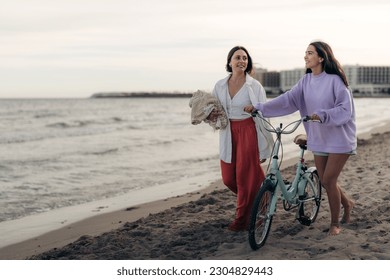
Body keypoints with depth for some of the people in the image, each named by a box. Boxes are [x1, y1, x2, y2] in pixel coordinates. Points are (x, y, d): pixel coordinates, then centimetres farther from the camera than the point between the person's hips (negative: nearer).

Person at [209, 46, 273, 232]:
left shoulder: (254, 86, -6)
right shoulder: (220, 86, 5)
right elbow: (214, 110, 18)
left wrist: (264, 148, -11)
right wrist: (212, 115, -8)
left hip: (248, 132, -4)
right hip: (228, 134, 4)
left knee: (245, 176, -1)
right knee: (228, 178, 6)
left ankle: (243, 218, 17)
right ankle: (250, 200, 36)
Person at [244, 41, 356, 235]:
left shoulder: (335, 80, -16)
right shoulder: (306, 80, 2)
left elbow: (345, 109, -20)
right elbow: (288, 99, -6)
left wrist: (322, 115, -36)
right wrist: (259, 108, -14)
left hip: (339, 138, -6)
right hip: (319, 138, 6)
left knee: (328, 181, -7)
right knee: (325, 181, 11)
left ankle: (335, 223, 12)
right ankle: (346, 203, 40)